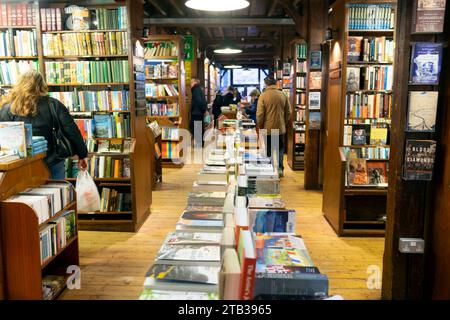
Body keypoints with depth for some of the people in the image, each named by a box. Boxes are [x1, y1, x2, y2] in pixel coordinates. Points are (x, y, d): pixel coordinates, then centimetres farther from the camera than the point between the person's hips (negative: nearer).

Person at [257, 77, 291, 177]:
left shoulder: (263, 96, -11)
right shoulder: (283, 95, -1)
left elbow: (259, 114, -12)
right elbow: (288, 112, 5)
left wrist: (260, 126, 1)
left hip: (268, 128, -2)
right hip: (280, 128, 2)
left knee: (268, 151, 10)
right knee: (280, 148, 16)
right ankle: (279, 168, 7)